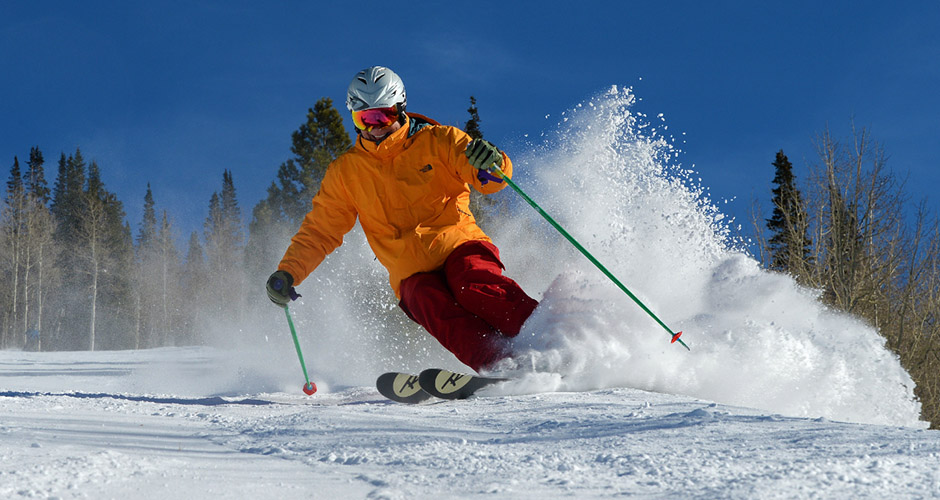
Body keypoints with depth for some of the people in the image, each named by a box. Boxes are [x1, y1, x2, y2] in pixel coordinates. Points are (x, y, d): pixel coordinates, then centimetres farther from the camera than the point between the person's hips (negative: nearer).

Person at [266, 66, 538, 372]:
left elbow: (490, 182, -4)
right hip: (412, 274, 1)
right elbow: (320, 230, 17)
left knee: (474, 286, -35)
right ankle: (501, 365, -48)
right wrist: (288, 273, 3)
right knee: (436, 309, -32)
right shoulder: (346, 171, 11)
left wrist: (490, 164, -29)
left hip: (459, 246, -1)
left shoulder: (437, 141, 4)